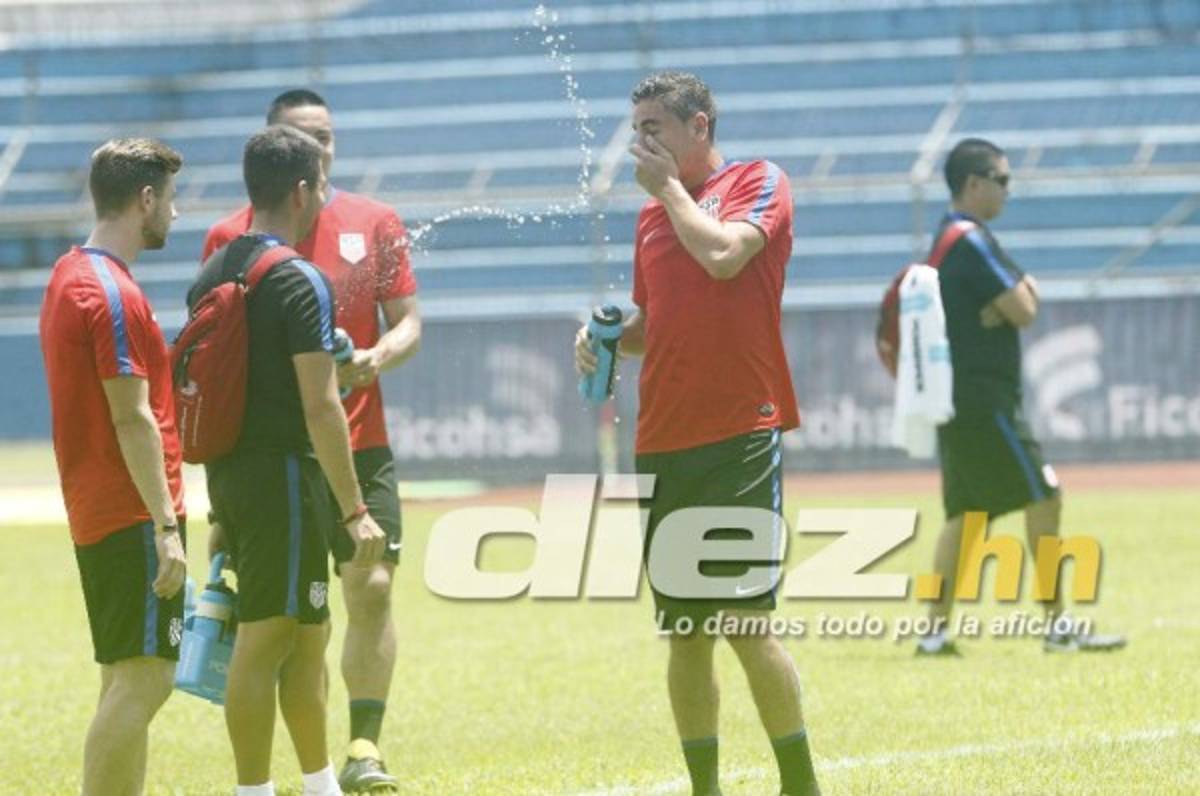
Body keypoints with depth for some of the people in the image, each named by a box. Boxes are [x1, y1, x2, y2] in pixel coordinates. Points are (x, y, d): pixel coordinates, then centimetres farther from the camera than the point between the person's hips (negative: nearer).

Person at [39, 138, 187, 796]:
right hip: (134, 517, -10)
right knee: (142, 679, -11)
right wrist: (165, 527, -20)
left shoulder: (69, 275, 15)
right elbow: (132, 420, -20)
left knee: (128, 681, 13)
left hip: (97, 514, 10)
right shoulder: (114, 295, -16)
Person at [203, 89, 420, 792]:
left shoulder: (375, 223, 6)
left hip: (360, 446, 1)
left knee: (373, 589, -7)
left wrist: (377, 358, -15)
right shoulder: (234, 237, 2)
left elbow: (408, 321, 7)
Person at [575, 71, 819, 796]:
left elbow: (721, 254, -18)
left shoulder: (759, 183, 0)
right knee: (685, 633, 6)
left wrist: (670, 187, -5)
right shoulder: (653, 215, 18)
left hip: (740, 435, -6)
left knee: (747, 619, -11)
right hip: (664, 443, 6)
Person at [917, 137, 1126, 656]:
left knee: (964, 511, 11)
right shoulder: (973, 241, -14)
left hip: (955, 397, 10)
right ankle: (1059, 628, -7)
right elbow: (1023, 311, -16)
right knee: (1043, 497, -7)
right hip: (984, 401, -10)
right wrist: (1022, 291, 4)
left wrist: (1017, 294, -1)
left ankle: (936, 628, 7)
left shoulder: (948, 239, 18)